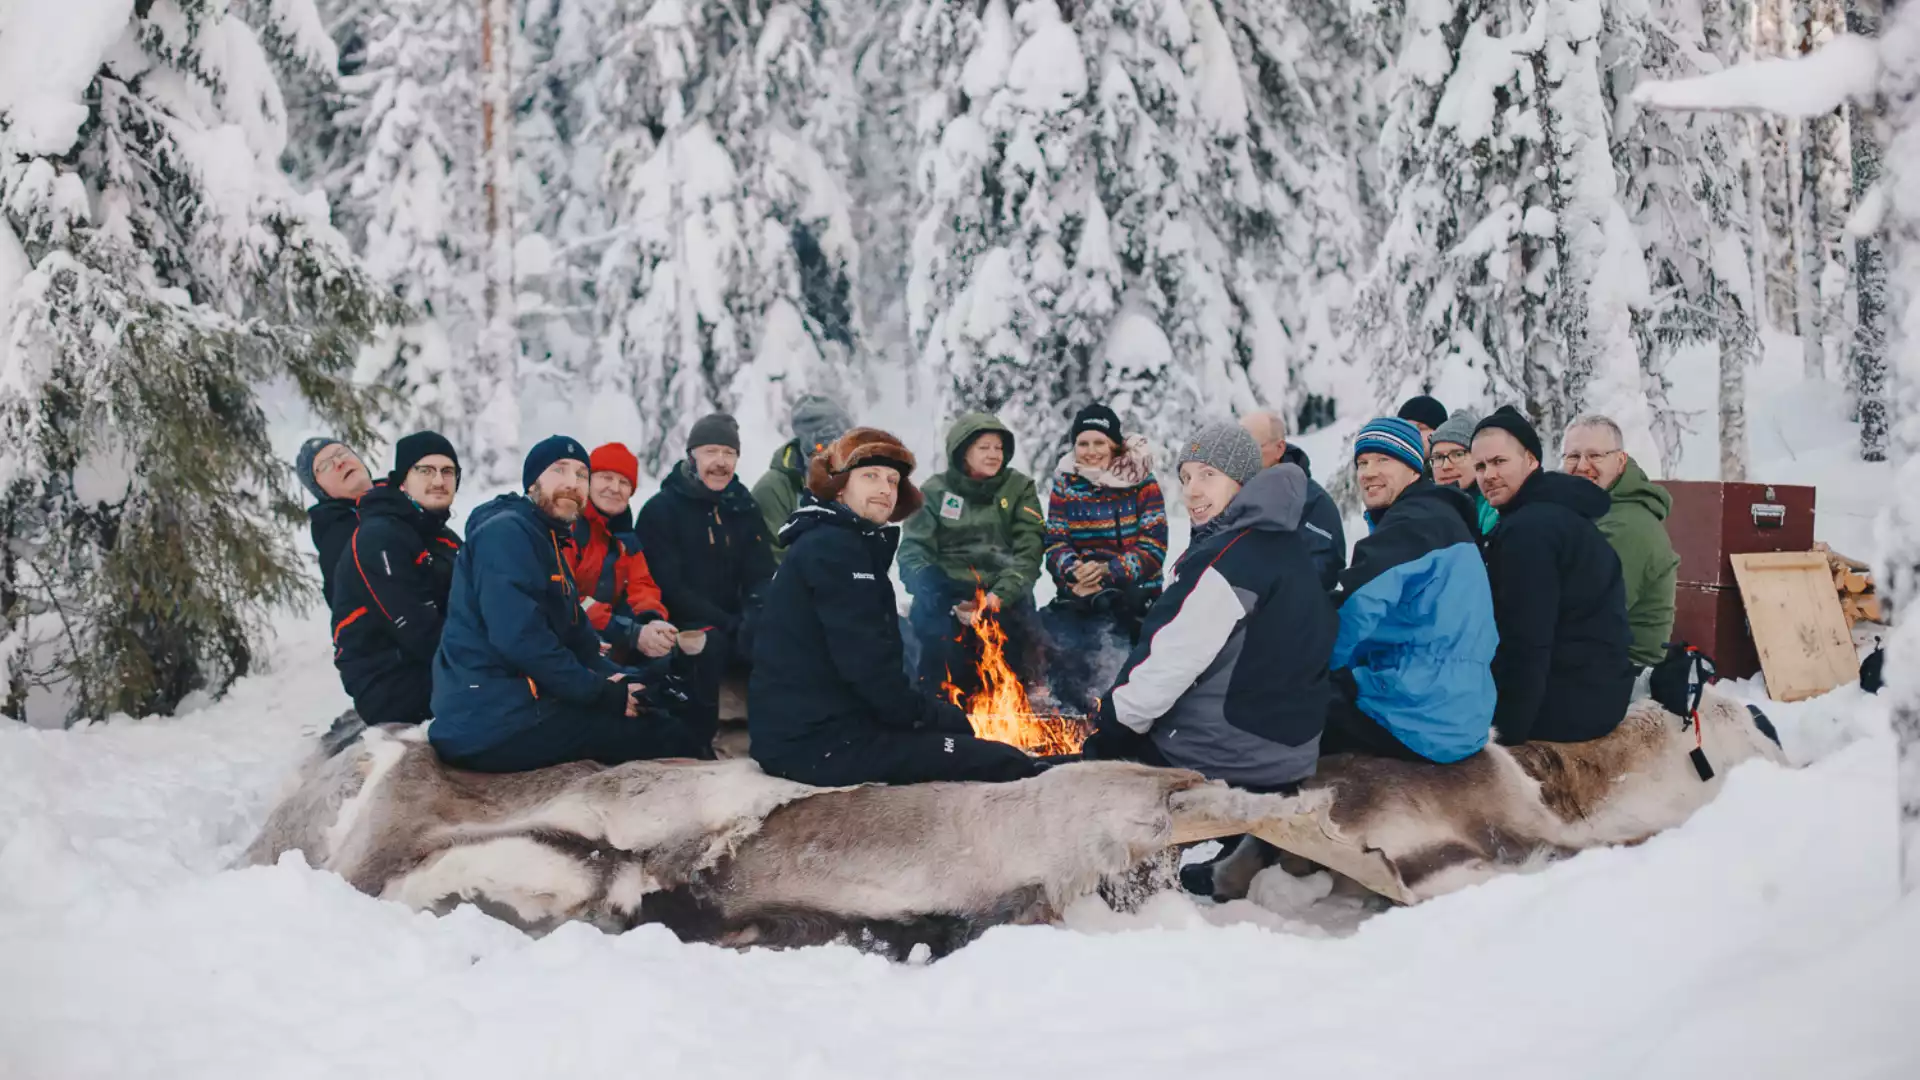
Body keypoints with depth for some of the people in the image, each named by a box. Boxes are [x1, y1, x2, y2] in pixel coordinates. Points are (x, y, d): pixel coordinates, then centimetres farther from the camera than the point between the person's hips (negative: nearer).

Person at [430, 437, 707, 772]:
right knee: (658, 732, -6)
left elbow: (576, 635, 16)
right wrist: (604, 693, -17)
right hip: (492, 721, -10)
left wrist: (614, 681, -3)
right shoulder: (505, 532, -12)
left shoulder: (546, 542, 19)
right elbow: (520, 638, -23)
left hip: (509, 708, 10)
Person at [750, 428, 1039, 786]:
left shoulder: (849, 545, 20)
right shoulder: (832, 547, -12)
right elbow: (866, 665, -19)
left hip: (814, 728, 11)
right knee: (1009, 765, -12)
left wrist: (935, 711, 6)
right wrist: (936, 715, -5)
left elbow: (877, 655, 18)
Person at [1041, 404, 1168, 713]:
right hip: (1078, 593, 3)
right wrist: (1074, 570, -20)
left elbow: (1153, 548, -8)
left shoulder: (1142, 482, 0)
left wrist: (1107, 572, -22)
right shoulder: (1065, 482, 8)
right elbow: (1055, 544, 3)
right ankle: (1074, 711, 0)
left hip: (1133, 591, -2)